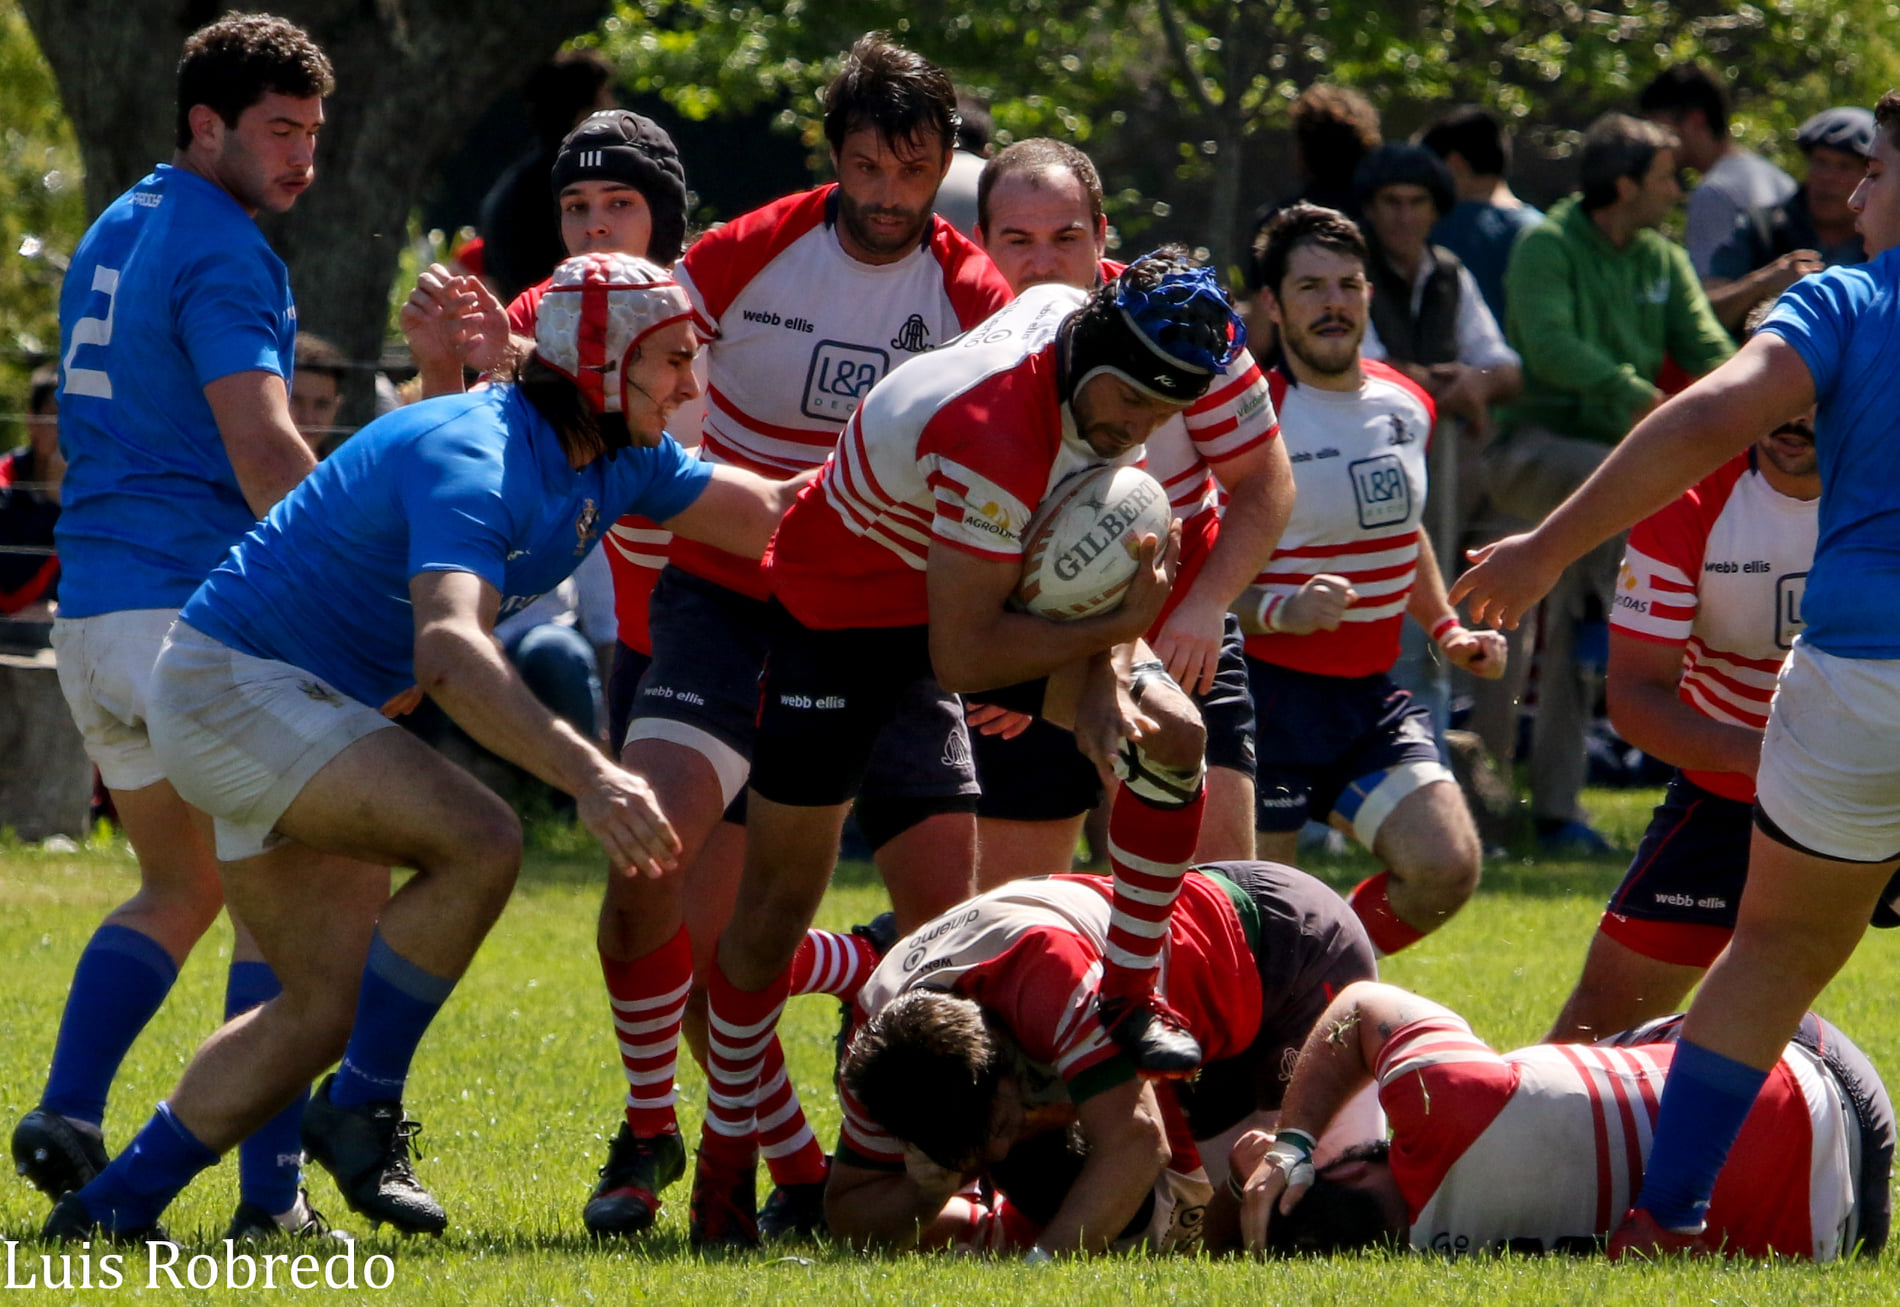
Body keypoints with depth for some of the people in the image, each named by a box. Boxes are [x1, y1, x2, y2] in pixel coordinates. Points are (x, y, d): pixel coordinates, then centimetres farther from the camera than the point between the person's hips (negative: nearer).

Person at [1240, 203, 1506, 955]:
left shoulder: (1406, 406, 8)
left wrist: (1446, 630, 15)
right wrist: (1278, 610, -33)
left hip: (1371, 695, 6)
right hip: (1269, 692, -6)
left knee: (1447, 869, -8)